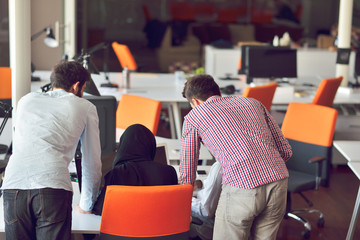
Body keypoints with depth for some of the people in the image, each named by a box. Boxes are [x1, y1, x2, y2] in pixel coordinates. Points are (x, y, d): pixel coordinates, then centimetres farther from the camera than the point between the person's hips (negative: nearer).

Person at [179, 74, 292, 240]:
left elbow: (187, 172, 18)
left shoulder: (193, 116, 14)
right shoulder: (252, 102, 24)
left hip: (241, 187, -5)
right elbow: (286, 151, 20)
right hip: (278, 181, 5)